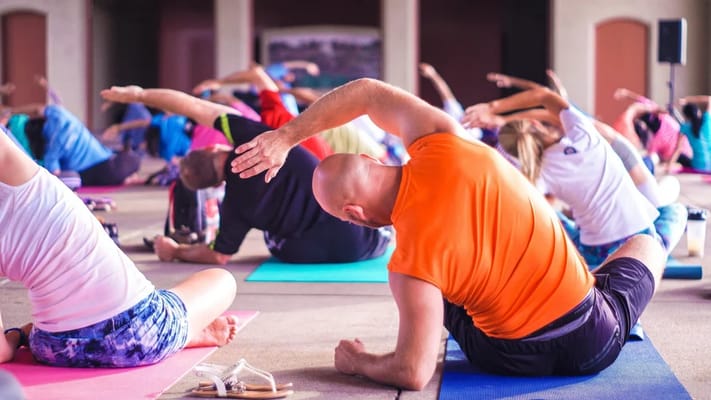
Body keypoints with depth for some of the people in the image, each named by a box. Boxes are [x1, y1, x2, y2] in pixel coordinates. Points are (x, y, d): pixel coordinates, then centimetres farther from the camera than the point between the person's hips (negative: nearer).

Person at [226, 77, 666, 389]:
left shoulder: (412, 263, -23)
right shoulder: (442, 144, -15)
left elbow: (413, 374, -19)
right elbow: (367, 92, 1)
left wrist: (356, 362, 0)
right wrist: (285, 137, 4)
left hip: (513, 359, -2)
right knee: (647, 245, 33)